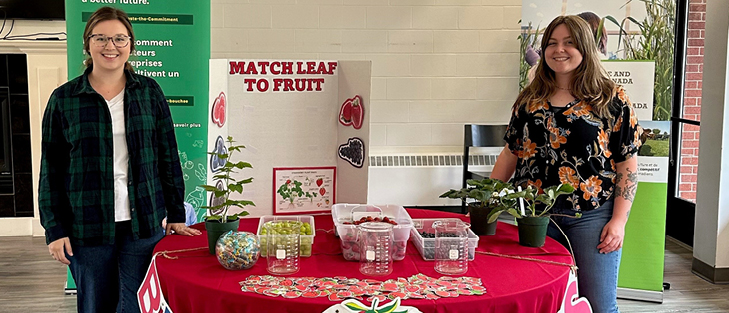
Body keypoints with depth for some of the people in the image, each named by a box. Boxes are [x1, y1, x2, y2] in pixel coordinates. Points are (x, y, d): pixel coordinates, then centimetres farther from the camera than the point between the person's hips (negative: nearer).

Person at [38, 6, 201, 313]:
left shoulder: (149, 92, 5)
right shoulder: (63, 99, 2)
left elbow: (168, 157, 8)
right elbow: (51, 170, 3)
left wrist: (176, 215, 5)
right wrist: (54, 229, -2)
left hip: (144, 223, 1)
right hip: (87, 227, 0)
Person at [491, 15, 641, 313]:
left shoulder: (611, 98, -1)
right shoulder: (529, 99, 10)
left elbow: (627, 163, -2)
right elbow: (510, 154, 14)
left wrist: (619, 220, -9)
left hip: (591, 216, -3)